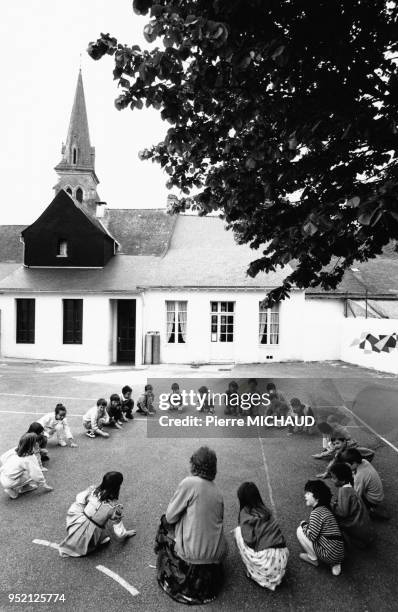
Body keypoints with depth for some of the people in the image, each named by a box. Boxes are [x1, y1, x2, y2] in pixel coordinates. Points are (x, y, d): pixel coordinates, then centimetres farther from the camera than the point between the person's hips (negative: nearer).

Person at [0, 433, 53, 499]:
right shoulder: (30, 458, -20)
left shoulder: (14, 450, -1)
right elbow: (37, 475, -18)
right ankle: (13, 491, -4)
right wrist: (45, 486, -5)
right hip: (9, 483, -7)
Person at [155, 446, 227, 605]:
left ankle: (168, 576, 29)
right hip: (217, 555, 5)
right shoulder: (217, 491, 3)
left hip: (194, 555, -5)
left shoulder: (189, 483, -15)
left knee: (165, 524, 18)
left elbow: (170, 517, -10)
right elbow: (218, 519, 11)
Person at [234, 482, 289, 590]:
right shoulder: (265, 509, 13)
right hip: (283, 558, 6)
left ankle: (252, 572, 15)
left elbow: (250, 540, -11)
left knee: (238, 531, 9)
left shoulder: (245, 513, -4)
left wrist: (241, 529, 11)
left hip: (265, 560, -6)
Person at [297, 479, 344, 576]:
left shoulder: (317, 512, -15)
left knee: (300, 530, -3)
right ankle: (336, 564, 16)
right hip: (339, 554, 8)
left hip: (330, 555, -8)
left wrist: (304, 524, -1)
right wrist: (307, 525, 8)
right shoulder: (325, 509, 13)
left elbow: (311, 536, -17)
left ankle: (313, 559, 10)